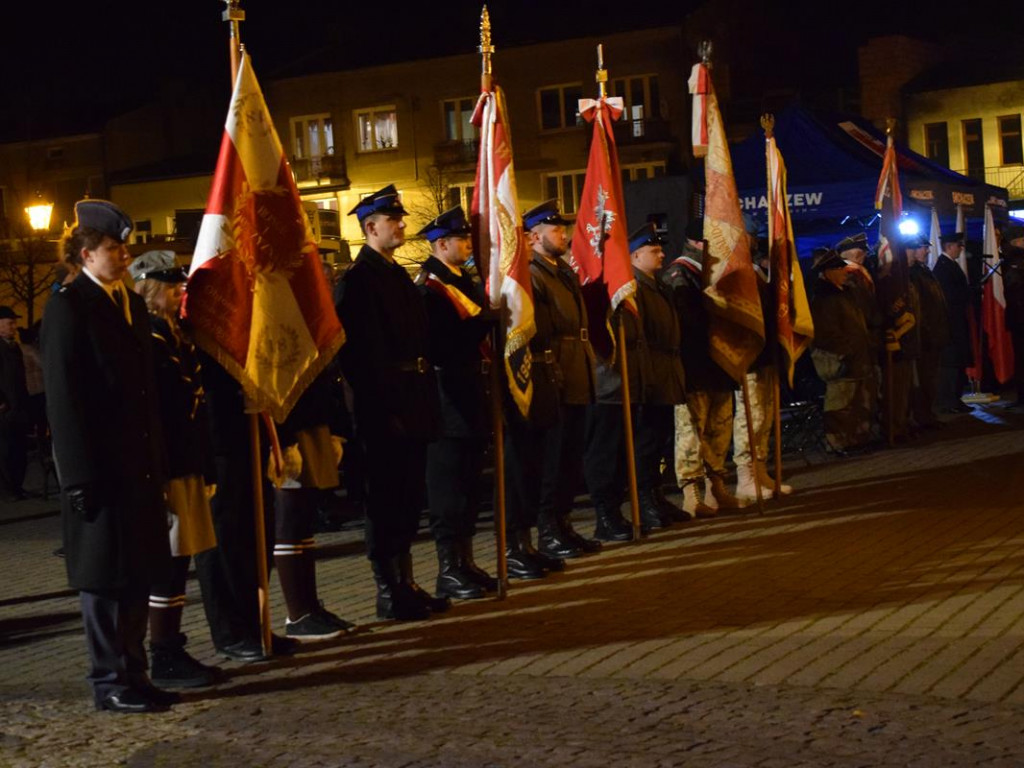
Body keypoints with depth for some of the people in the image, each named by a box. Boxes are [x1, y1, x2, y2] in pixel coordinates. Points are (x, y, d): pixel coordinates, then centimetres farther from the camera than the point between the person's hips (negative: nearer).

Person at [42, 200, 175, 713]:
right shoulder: (68, 308, -9)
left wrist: (158, 460, 11)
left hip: (139, 465, 7)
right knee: (105, 577, 1)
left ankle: (133, 674, 21)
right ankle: (109, 683, 11)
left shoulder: (131, 304, 13)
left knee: (138, 572, 11)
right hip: (101, 468, -7)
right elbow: (63, 400, -13)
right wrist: (81, 477, -17)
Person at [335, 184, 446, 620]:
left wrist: (427, 400, 14)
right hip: (384, 408, -9)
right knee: (386, 499, -2)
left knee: (408, 497, 14)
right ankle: (389, 593, 5)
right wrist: (384, 407, -21)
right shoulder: (358, 280, -11)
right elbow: (359, 352, -18)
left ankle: (405, 583, 23)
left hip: (413, 404, 9)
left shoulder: (398, 275, 17)